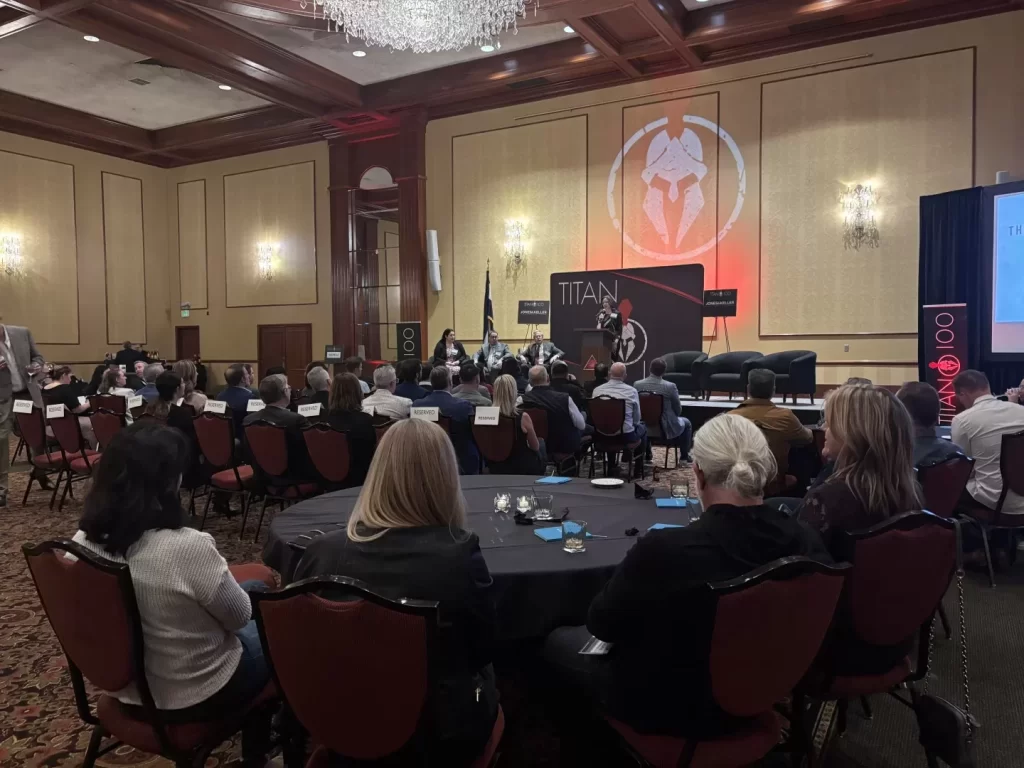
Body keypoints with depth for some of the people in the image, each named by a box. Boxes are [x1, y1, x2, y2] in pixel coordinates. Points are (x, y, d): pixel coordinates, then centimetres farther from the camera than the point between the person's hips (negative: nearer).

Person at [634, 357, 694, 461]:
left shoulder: (637, 385, -11)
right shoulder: (670, 386, -19)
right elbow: (678, 410, -7)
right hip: (666, 428, -3)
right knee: (686, 423, 27)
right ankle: (685, 456, 32)